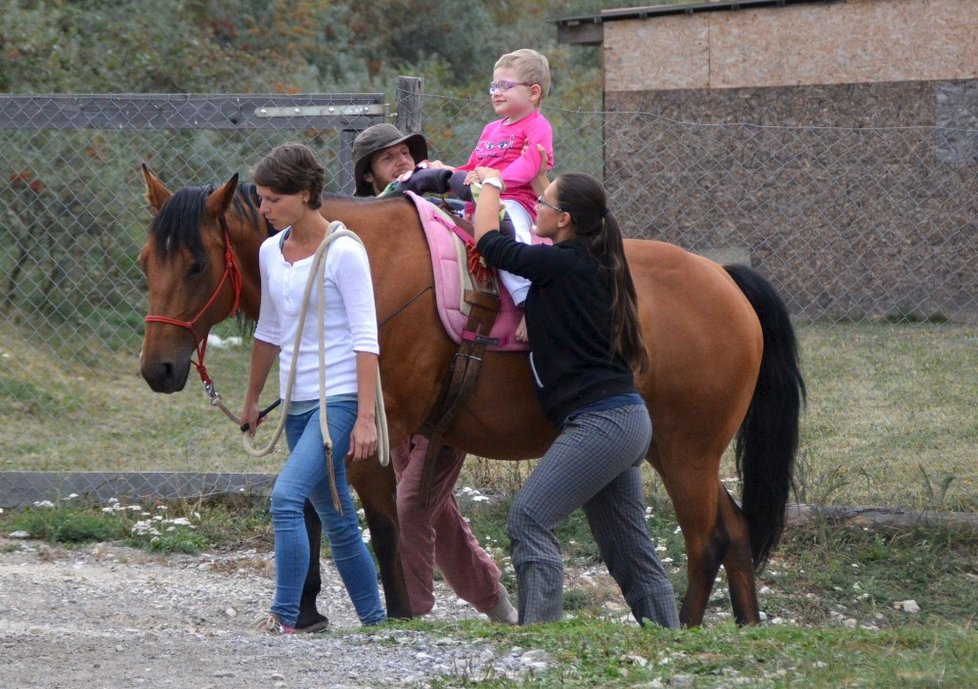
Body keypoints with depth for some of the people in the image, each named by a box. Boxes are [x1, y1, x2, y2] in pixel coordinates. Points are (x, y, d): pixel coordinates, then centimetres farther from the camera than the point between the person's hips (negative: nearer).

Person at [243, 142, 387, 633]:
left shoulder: (343, 252, -11)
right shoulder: (270, 253, 9)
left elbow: (365, 339, -13)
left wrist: (365, 417, -19)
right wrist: (252, 399, 27)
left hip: (339, 400, -7)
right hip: (297, 404, 7)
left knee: (286, 496, -22)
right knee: (336, 519, 12)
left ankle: (284, 615, -21)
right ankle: (373, 619, 21)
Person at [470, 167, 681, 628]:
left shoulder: (564, 264, -12)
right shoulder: (591, 264, 14)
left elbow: (489, 243, -4)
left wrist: (490, 184, 12)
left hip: (600, 418, -10)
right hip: (622, 420, 10)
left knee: (528, 519, -14)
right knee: (630, 551, 12)